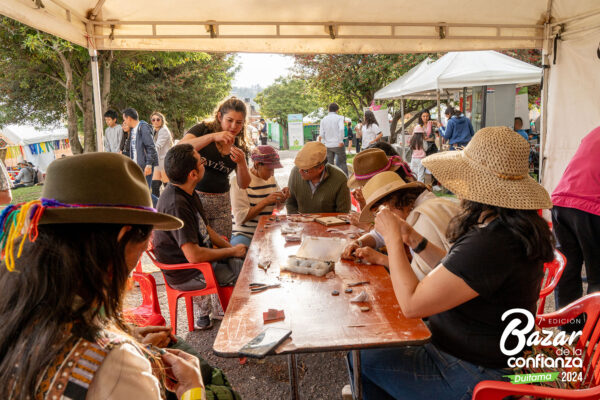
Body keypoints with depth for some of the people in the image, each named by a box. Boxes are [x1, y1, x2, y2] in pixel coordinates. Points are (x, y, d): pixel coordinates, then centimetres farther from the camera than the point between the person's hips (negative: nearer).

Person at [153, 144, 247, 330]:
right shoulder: (176, 205, -28)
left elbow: (206, 230, 14)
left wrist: (231, 248, 1)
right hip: (186, 275, -9)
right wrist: (232, 252, -17)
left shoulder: (188, 194, 5)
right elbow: (194, 255, -31)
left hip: (197, 260, 9)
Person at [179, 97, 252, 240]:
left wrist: (241, 163, -13)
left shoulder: (241, 146, 7)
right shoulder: (203, 129, -3)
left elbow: (243, 185, 6)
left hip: (222, 203, 4)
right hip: (194, 197, -3)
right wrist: (212, 137, -29)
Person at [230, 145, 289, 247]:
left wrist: (282, 199, -2)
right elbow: (241, 218, -17)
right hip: (244, 234, -5)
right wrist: (265, 201, -23)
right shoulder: (239, 181, -11)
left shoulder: (271, 178, 8)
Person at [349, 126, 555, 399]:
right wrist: (414, 240, 4)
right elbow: (456, 273, 11)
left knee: (361, 357, 0)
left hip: (471, 376, -9)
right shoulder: (519, 230, -1)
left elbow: (412, 304, -29)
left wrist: (392, 238, -19)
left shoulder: (489, 244, -33)